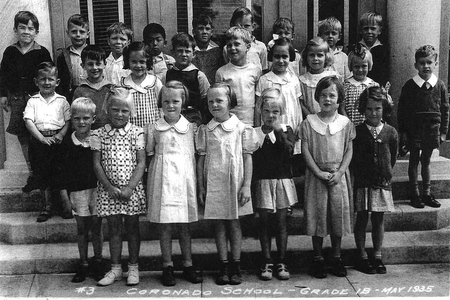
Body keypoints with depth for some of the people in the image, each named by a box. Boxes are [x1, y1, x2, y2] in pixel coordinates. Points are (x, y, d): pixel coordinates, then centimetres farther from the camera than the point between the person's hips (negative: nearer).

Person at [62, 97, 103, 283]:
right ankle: (83, 265, 20)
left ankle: (97, 263, 20)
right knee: (81, 228, 9)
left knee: (96, 227, 5)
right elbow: (65, 172, 3)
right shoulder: (68, 144, -1)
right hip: (77, 191, 1)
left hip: (97, 188, -1)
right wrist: (67, 195, -1)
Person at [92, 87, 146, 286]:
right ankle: (115, 268, 20)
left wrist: (130, 188, -14)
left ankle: (133, 268, 19)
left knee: (132, 227, 8)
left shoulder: (136, 133, -2)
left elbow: (141, 163, -6)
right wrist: (110, 187, -11)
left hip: (131, 189, -1)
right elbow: (97, 164, -1)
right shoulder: (99, 134, 1)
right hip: (108, 189, 1)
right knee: (114, 227, 9)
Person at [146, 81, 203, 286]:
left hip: (184, 179, 0)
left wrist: (199, 184, 4)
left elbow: (196, 156, 6)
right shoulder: (153, 129, 3)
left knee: (184, 225, 8)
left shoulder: (191, 128, 2)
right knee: (164, 225, 5)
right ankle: (167, 266, 17)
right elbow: (150, 156, 8)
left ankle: (188, 264, 21)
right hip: (162, 180, 0)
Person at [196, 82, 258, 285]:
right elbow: (201, 160, 5)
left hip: (234, 183, -2)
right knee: (219, 224, 8)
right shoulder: (205, 130, 2)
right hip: (213, 185, 2)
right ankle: (224, 266, 17)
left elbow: (247, 158, -1)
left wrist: (246, 186, -6)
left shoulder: (241, 129, -3)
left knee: (234, 223, 7)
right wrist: (200, 187, 3)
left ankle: (236, 266, 17)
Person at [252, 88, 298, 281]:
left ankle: (282, 263, 15)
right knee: (264, 222, 5)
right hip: (262, 183, 0)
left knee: (281, 222, 6)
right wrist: (251, 186, -5)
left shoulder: (287, 131, 3)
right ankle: (267, 263, 15)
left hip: (282, 181, 0)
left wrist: (278, 130, -14)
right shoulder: (255, 133, 0)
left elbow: (289, 151, -15)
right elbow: (251, 161, 0)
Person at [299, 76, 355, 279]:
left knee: (339, 214, 6)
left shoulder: (345, 123, 2)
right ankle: (317, 258, 16)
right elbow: (305, 151, -5)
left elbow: (349, 150, 2)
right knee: (317, 215, 4)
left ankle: (336, 257, 20)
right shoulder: (309, 123, -2)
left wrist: (339, 172, -11)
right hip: (316, 175, -1)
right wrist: (319, 172, -13)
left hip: (338, 176, 1)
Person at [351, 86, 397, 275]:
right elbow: (351, 159, -1)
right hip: (362, 183, -2)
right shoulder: (357, 132, -5)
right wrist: (359, 175, -2)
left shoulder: (390, 133, 1)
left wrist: (386, 174, 7)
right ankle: (362, 257, 14)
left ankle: (377, 257, 20)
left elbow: (392, 158, 11)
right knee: (362, 219, 4)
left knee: (378, 220, 10)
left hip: (382, 183, 2)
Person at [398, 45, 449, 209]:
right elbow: (401, 110, -2)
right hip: (413, 129, -2)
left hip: (432, 129, 2)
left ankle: (427, 193, 21)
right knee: (414, 160, 7)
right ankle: (415, 194, 15)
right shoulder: (409, 86, -6)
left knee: (426, 161, 12)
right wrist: (403, 131, -5)